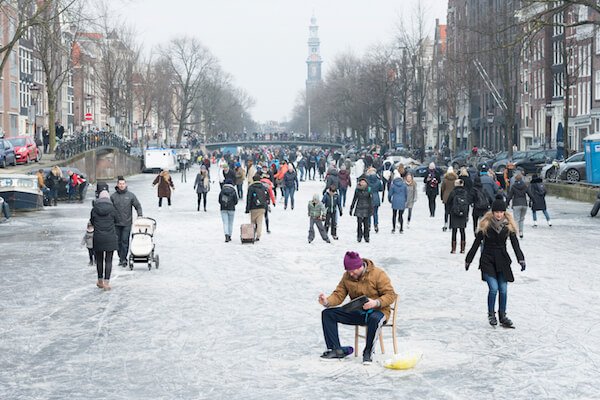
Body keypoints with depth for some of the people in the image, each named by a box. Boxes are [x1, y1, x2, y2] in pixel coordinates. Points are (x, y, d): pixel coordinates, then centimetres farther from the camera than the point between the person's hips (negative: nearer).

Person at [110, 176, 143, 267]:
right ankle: (121, 257, 18)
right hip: (116, 223, 2)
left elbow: (138, 206, 8)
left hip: (127, 223, -2)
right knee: (118, 241, 6)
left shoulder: (130, 195, 1)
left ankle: (123, 258, -2)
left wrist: (140, 215, -5)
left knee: (125, 241, -6)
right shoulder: (113, 196, 3)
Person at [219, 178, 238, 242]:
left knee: (225, 223, -2)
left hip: (223, 209, 0)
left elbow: (219, 201, 3)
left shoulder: (222, 191, -1)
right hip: (231, 209, 0)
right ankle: (229, 236, 15)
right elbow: (236, 201, -3)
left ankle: (226, 235, -21)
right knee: (230, 223, 11)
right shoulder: (233, 191, -5)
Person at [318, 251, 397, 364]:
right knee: (327, 313, -10)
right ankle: (336, 350, -11)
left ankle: (368, 352, -23)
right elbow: (338, 295, 2)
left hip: (377, 311, -5)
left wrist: (376, 303, -31)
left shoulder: (378, 274, -12)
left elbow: (391, 295, -13)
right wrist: (327, 301, -20)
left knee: (374, 319, -43)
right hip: (356, 312, 5)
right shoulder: (347, 276, 3)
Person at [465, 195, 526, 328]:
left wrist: (521, 259, -17)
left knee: (503, 290, 3)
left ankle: (502, 316, 17)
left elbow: (515, 243, -4)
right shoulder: (485, 224, -6)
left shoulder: (508, 224, 0)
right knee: (493, 288, -13)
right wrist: (468, 260, 4)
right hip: (487, 260, -3)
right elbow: (476, 243, 1)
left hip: (502, 261, 3)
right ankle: (491, 314, 7)